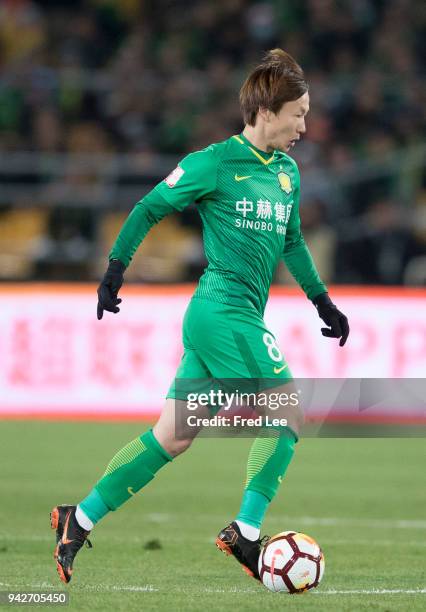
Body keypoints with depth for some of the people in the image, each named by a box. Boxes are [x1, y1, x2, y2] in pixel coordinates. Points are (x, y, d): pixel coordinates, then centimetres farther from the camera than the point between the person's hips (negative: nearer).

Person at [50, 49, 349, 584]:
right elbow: (149, 209, 0)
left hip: (212, 320, 8)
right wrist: (114, 269, -1)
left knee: (172, 438, 7)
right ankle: (244, 532, -6)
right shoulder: (215, 163, -8)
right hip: (224, 312, -8)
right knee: (288, 413, -11)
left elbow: (291, 242, 29)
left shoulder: (287, 171, 15)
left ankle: (81, 518, 12)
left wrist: (321, 300, 28)